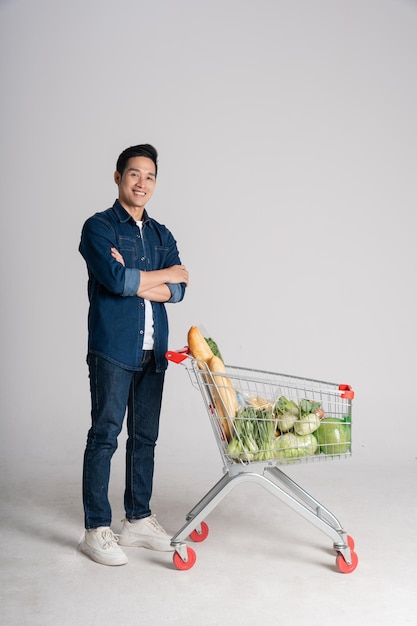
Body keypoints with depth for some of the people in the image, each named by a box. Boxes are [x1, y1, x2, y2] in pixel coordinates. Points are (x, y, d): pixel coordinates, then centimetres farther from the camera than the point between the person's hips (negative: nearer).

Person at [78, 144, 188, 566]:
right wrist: (164, 275, -4)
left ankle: (138, 520, 23)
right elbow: (116, 279, -17)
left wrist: (135, 283, -12)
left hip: (153, 351, 6)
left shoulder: (162, 235, 17)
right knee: (104, 436, -2)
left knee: (145, 437, 11)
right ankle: (96, 529, 9)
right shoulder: (99, 226, -1)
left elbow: (178, 289, 3)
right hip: (112, 349, -6)